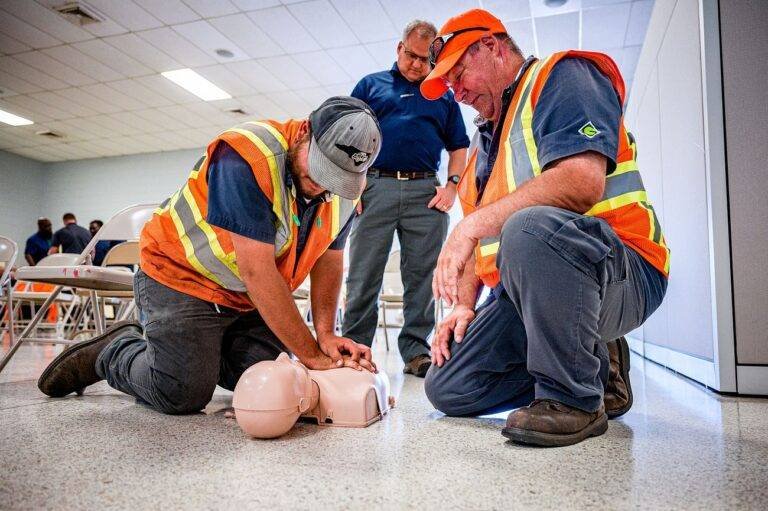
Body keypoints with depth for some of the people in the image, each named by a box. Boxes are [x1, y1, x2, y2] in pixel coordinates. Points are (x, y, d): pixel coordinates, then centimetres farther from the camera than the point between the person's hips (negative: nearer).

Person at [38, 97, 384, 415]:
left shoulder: (346, 187, -9)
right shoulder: (246, 157, -31)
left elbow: (328, 258, 0)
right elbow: (256, 271, -34)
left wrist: (325, 334, -13)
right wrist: (311, 355, -28)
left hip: (254, 297, 7)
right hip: (181, 276, -6)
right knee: (183, 395, -11)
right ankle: (113, 352, 18)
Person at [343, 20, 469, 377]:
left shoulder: (444, 96, 21)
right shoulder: (371, 85, 16)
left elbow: (459, 147, 20)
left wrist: (452, 185, 3)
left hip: (426, 192, 2)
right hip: (375, 187, -1)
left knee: (422, 277, 1)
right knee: (363, 275, -2)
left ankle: (416, 350, 8)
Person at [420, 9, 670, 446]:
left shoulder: (561, 74, -3)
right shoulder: (488, 138, 23)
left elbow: (582, 181, -23)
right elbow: (481, 236, 19)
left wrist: (473, 224, -24)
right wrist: (464, 305, 6)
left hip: (620, 272, -8)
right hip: (525, 294, 9)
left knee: (528, 226, -40)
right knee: (447, 390, 1)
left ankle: (575, 398, -18)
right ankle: (596, 365, 13)